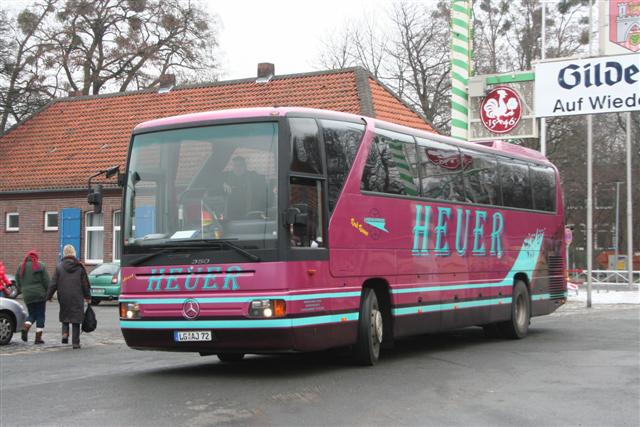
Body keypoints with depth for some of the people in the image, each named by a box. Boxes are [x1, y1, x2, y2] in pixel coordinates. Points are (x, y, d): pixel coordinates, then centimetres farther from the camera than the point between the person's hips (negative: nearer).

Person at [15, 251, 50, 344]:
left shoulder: (21, 267, 7)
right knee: (40, 315, 4)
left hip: (27, 296, 4)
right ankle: (38, 337, 0)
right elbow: (46, 281, -6)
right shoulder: (41, 266, -4)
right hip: (40, 294, -4)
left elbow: (18, 282, 10)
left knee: (32, 314, 18)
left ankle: (25, 329, -8)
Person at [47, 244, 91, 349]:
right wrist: (88, 297, 11)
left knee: (64, 316, 20)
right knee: (76, 318, 5)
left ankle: (65, 333, -3)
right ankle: (75, 342, 2)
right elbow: (85, 284, 2)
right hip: (77, 298, -1)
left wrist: (49, 296, 8)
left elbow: (53, 284, -2)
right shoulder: (80, 267, -3)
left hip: (64, 298, 1)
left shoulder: (59, 267, -3)